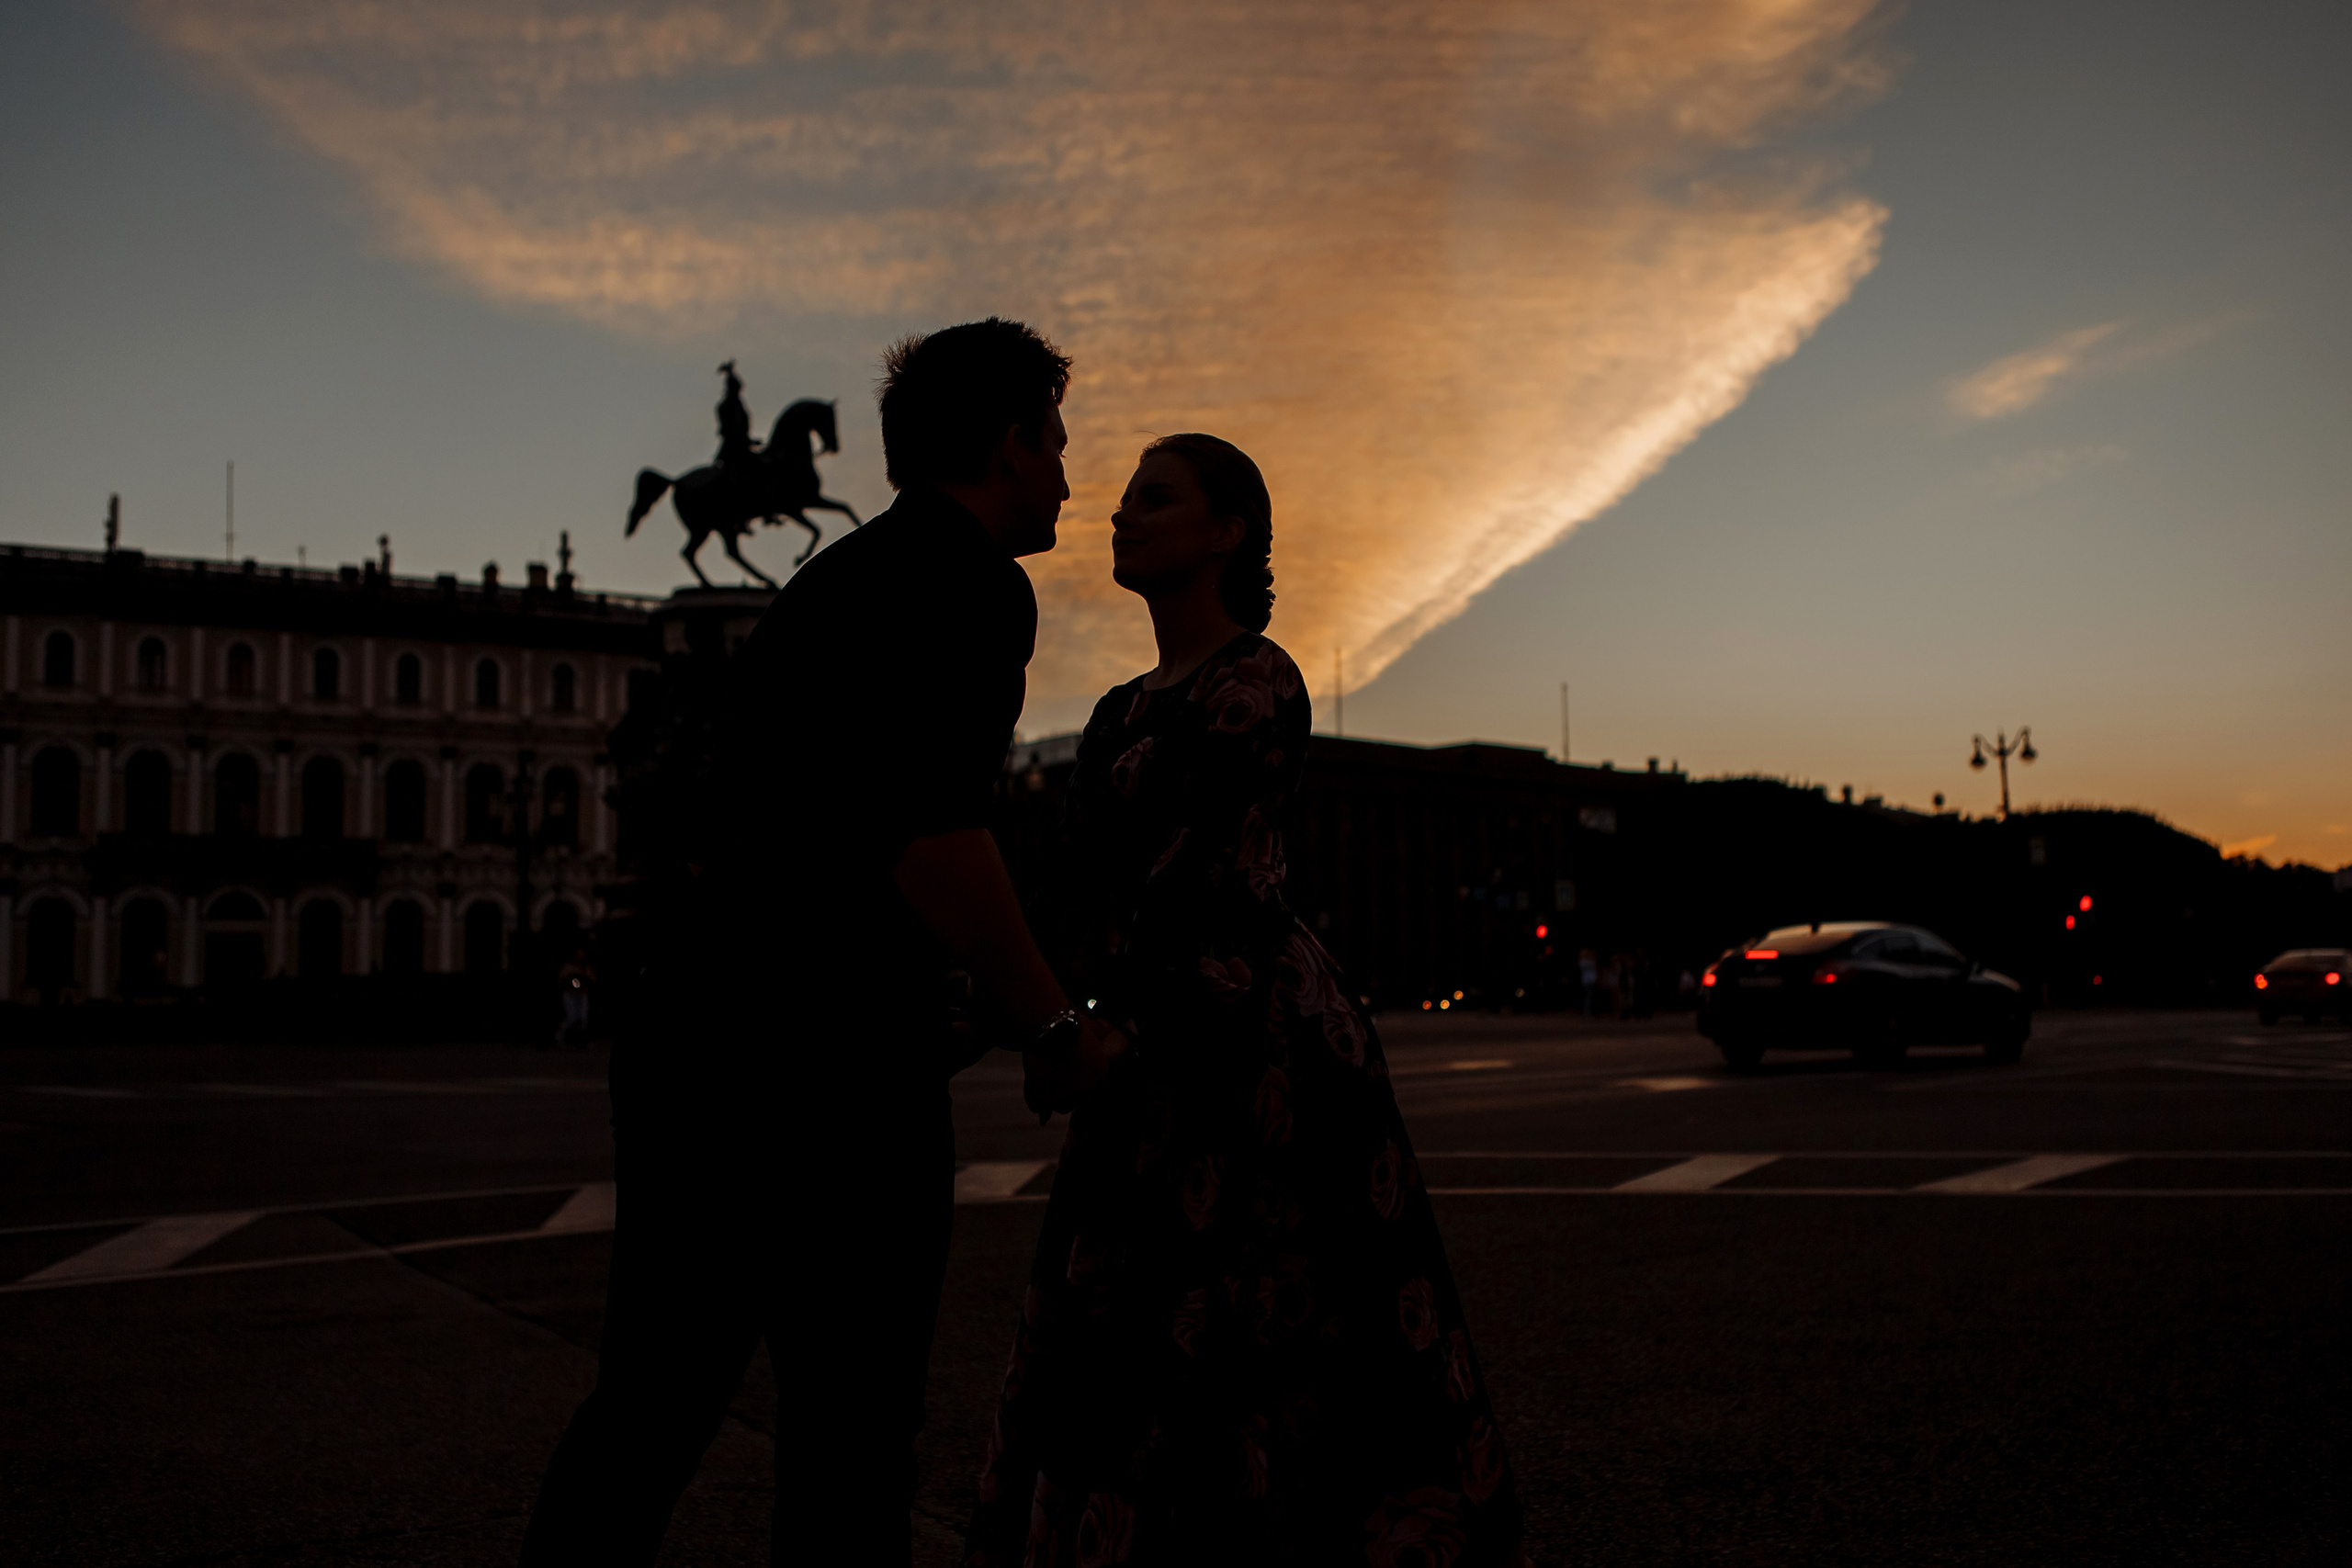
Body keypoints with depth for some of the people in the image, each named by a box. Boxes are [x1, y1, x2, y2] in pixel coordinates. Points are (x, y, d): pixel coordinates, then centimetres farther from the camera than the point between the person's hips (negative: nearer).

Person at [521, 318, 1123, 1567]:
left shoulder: (838, 576, 21)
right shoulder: (972, 585, -6)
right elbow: (928, 832, -20)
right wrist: (1055, 1028, -9)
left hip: (689, 1034, 8)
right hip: (834, 1056, -8)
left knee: (650, 1407, 15)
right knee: (850, 1435, 4)